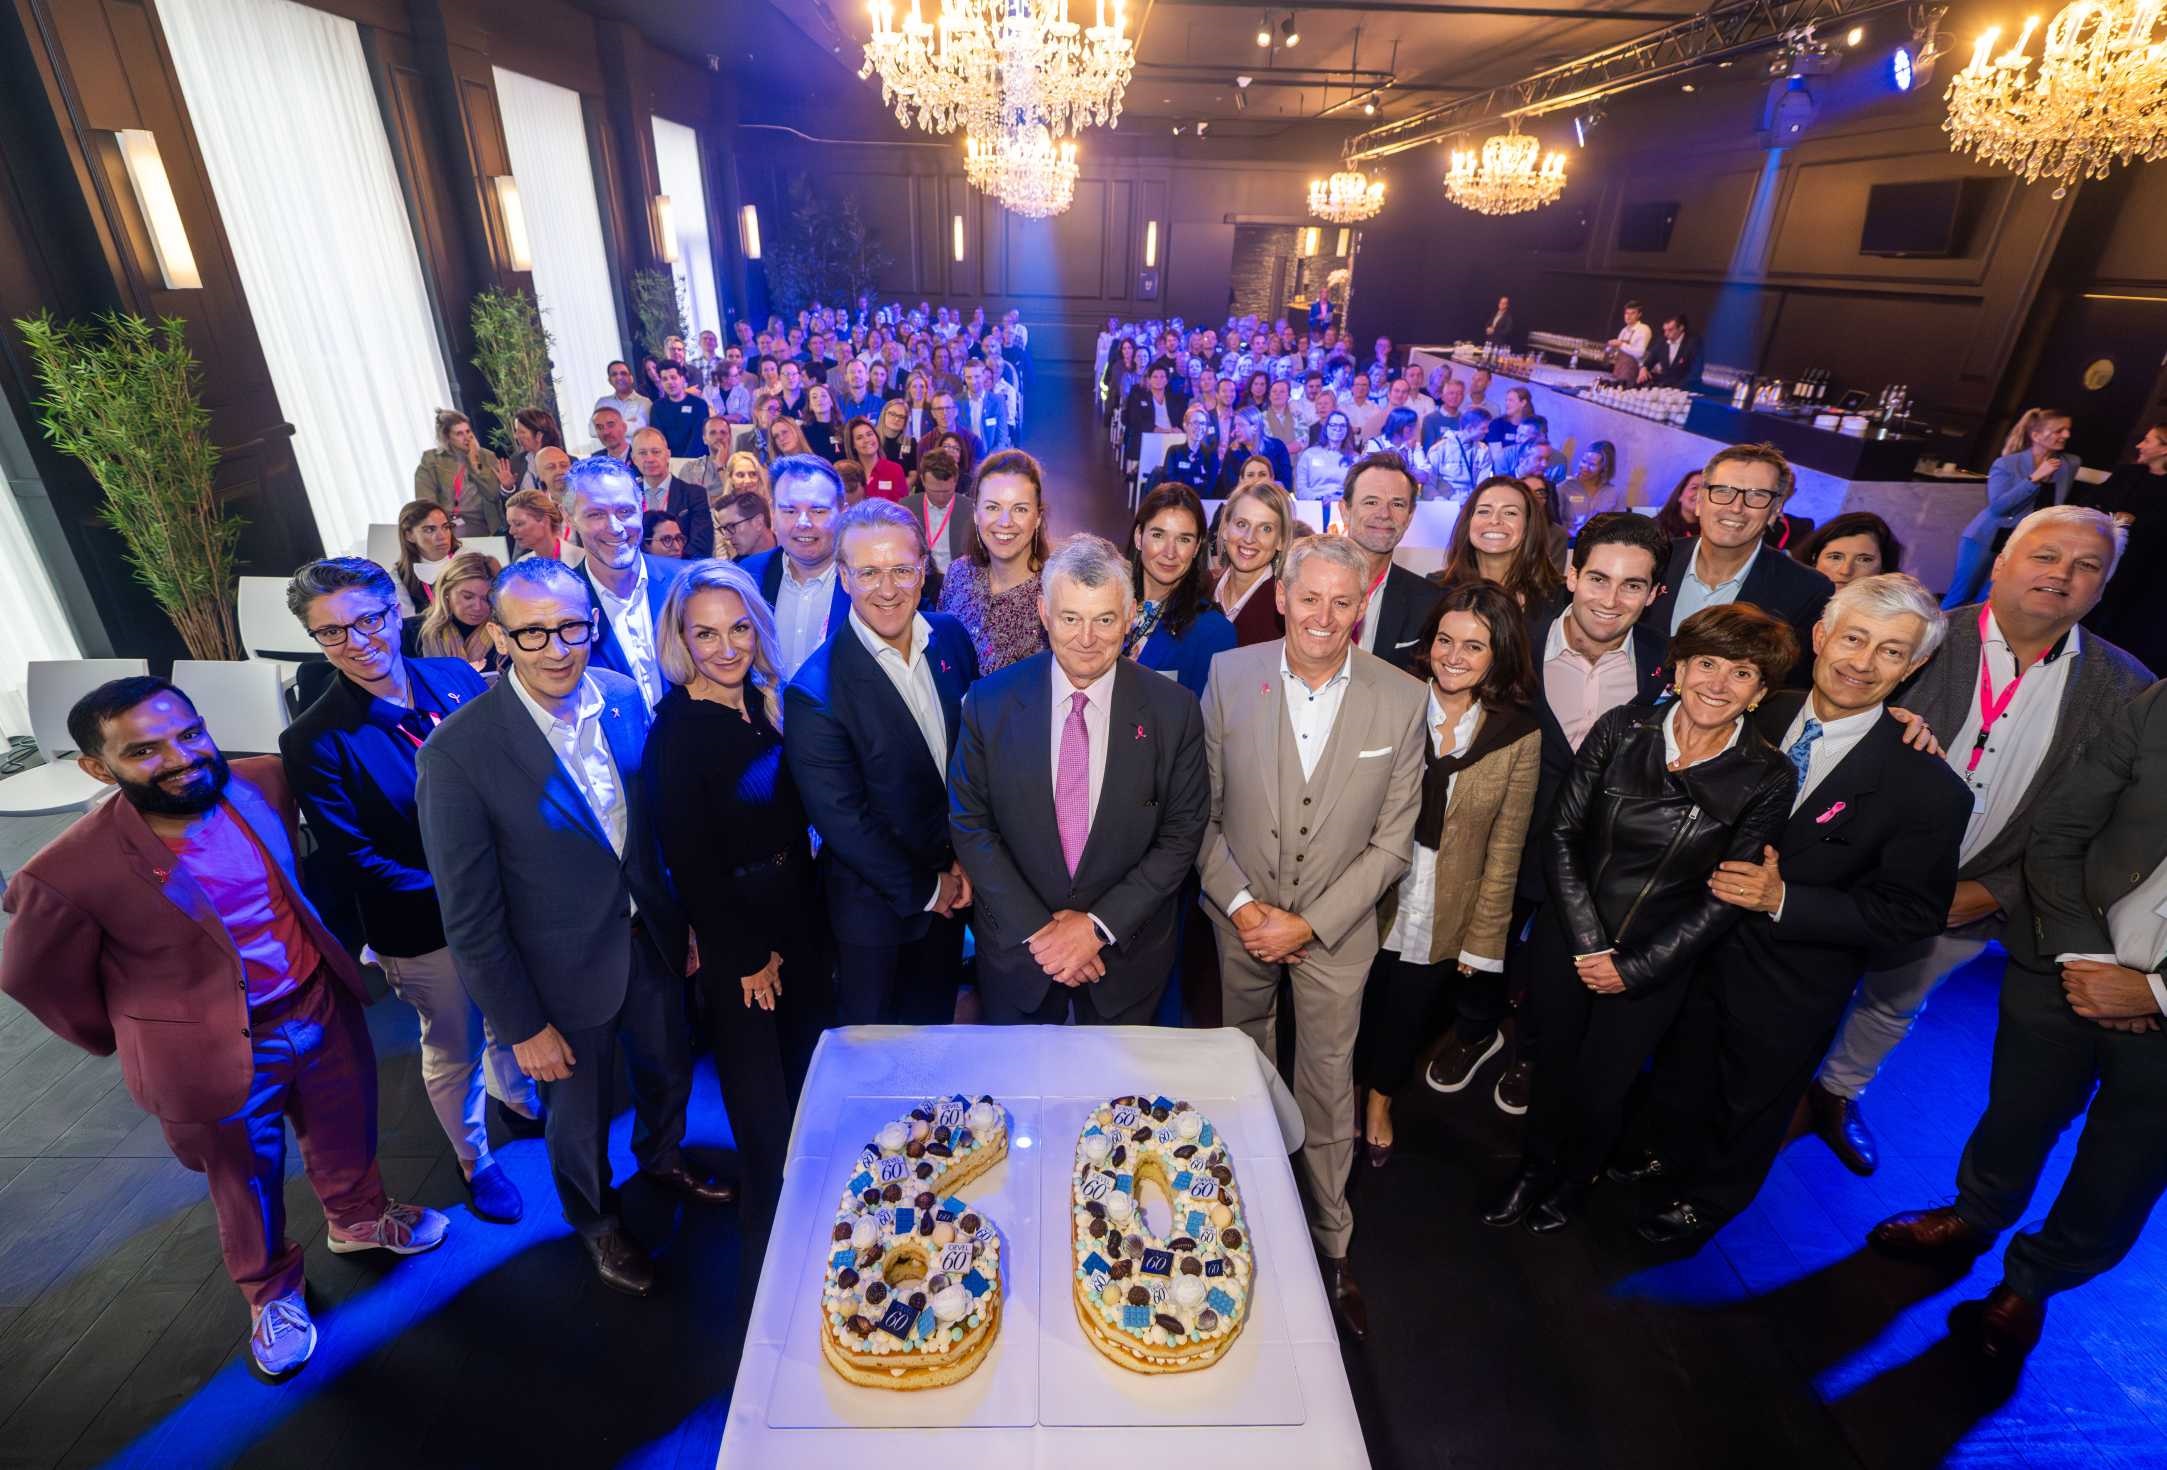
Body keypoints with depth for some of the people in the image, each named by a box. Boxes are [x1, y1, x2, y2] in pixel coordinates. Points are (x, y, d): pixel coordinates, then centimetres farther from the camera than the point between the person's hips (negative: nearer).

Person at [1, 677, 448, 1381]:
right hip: (214, 1055, -3)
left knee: (345, 1134, 26)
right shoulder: (67, 872, -26)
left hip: (322, 1010, 4)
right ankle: (271, 1293, 48)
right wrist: (135, 1040, 5)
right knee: (248, 1183, 21)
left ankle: (358, 1219, 55)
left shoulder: (264, 782, -16)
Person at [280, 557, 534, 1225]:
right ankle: (475, 1162, 47)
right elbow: (355, 862, -16)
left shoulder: (457, 677, -8)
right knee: (453, 1053, 19)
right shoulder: (314, 740, -18)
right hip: (425, 931, -3)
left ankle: (518, 1097, 59)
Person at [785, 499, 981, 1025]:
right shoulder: (816, 694, -24)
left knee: (935, 1022, 26)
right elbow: (842, 820, -19)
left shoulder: (951, 637, -7)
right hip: (875, 902, -4)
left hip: (951, 886, 5)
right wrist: (922, 891, -10)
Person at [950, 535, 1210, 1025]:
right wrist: (1034, 929, -13)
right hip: (1016, 945, 1)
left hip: (1128, 952, 0)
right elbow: (969, 824, -8)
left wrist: (1100, 926, -15)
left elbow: (1182, 834, -9)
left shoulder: (1174, 710, -13)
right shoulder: (990, 701, -12)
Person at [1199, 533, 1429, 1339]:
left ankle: (1331, 1244, 36)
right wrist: (1240, 904, -12)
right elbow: (1199, 810, -5)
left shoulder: (1402, 699, -12)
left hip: (1336, 929, -1)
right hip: (1241, 919, 1)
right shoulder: (1229, 674, -11)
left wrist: (1308, 923, -13)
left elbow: (1392, 842, -8)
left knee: (1329, 1091, 13)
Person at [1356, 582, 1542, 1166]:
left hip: (1443, 917, 1)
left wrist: (1482, 940, -2)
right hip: (1370, 900, 0)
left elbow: (1504, 850, -4)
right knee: (1358, 1006, 17)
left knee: (1409, 1014, 20)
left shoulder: (1518, 738, -10)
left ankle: (1380, 1101, 50)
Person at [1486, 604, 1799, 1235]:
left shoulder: (1768, 778, -12)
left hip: (1654, 962, -1)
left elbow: (1723, 897, -8)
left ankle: (1574, 1178, 47)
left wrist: (1634, 967, -10)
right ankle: (1535, 1165, 48)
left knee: (1599, 1089, 14)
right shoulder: (1621, 730, -10)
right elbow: (1561, 834, -7)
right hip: (1567, 939, 1)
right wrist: (1588, 942, -11)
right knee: (1551, 1064, 17)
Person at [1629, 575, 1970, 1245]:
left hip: (1790, 987, -4)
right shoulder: (1761, 716, -11)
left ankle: (1709, 1199, 50)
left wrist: (1783, 900, -28)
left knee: (1751, 1103, 23)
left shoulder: (1928, 787, -24)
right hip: (1701, 944, 4)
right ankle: (1671, 1156, 57)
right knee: (1683, 1073, 28)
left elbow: (1911, 914, -19)